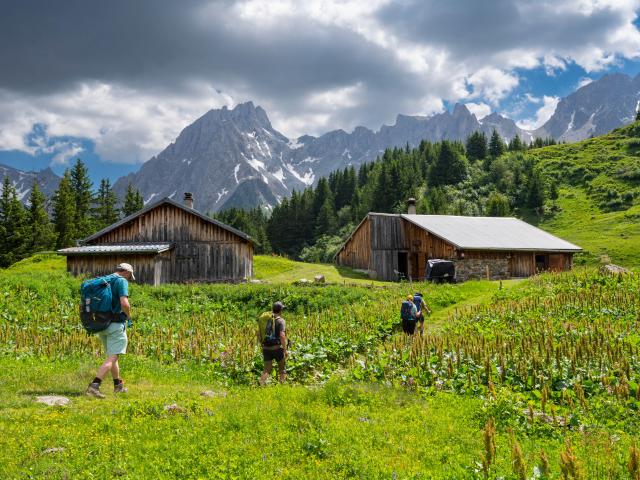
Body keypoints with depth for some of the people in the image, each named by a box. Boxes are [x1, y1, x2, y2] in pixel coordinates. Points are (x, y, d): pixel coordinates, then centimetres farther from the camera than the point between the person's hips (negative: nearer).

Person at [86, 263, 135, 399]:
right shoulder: (122, 281, -9)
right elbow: (124, 303, -22)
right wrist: (129, 316, -4)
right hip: (116, 324, -8)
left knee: (112, 355, 20)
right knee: (112, 357, -7)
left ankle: (118, 385, 31)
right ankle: (94, 385, -20)